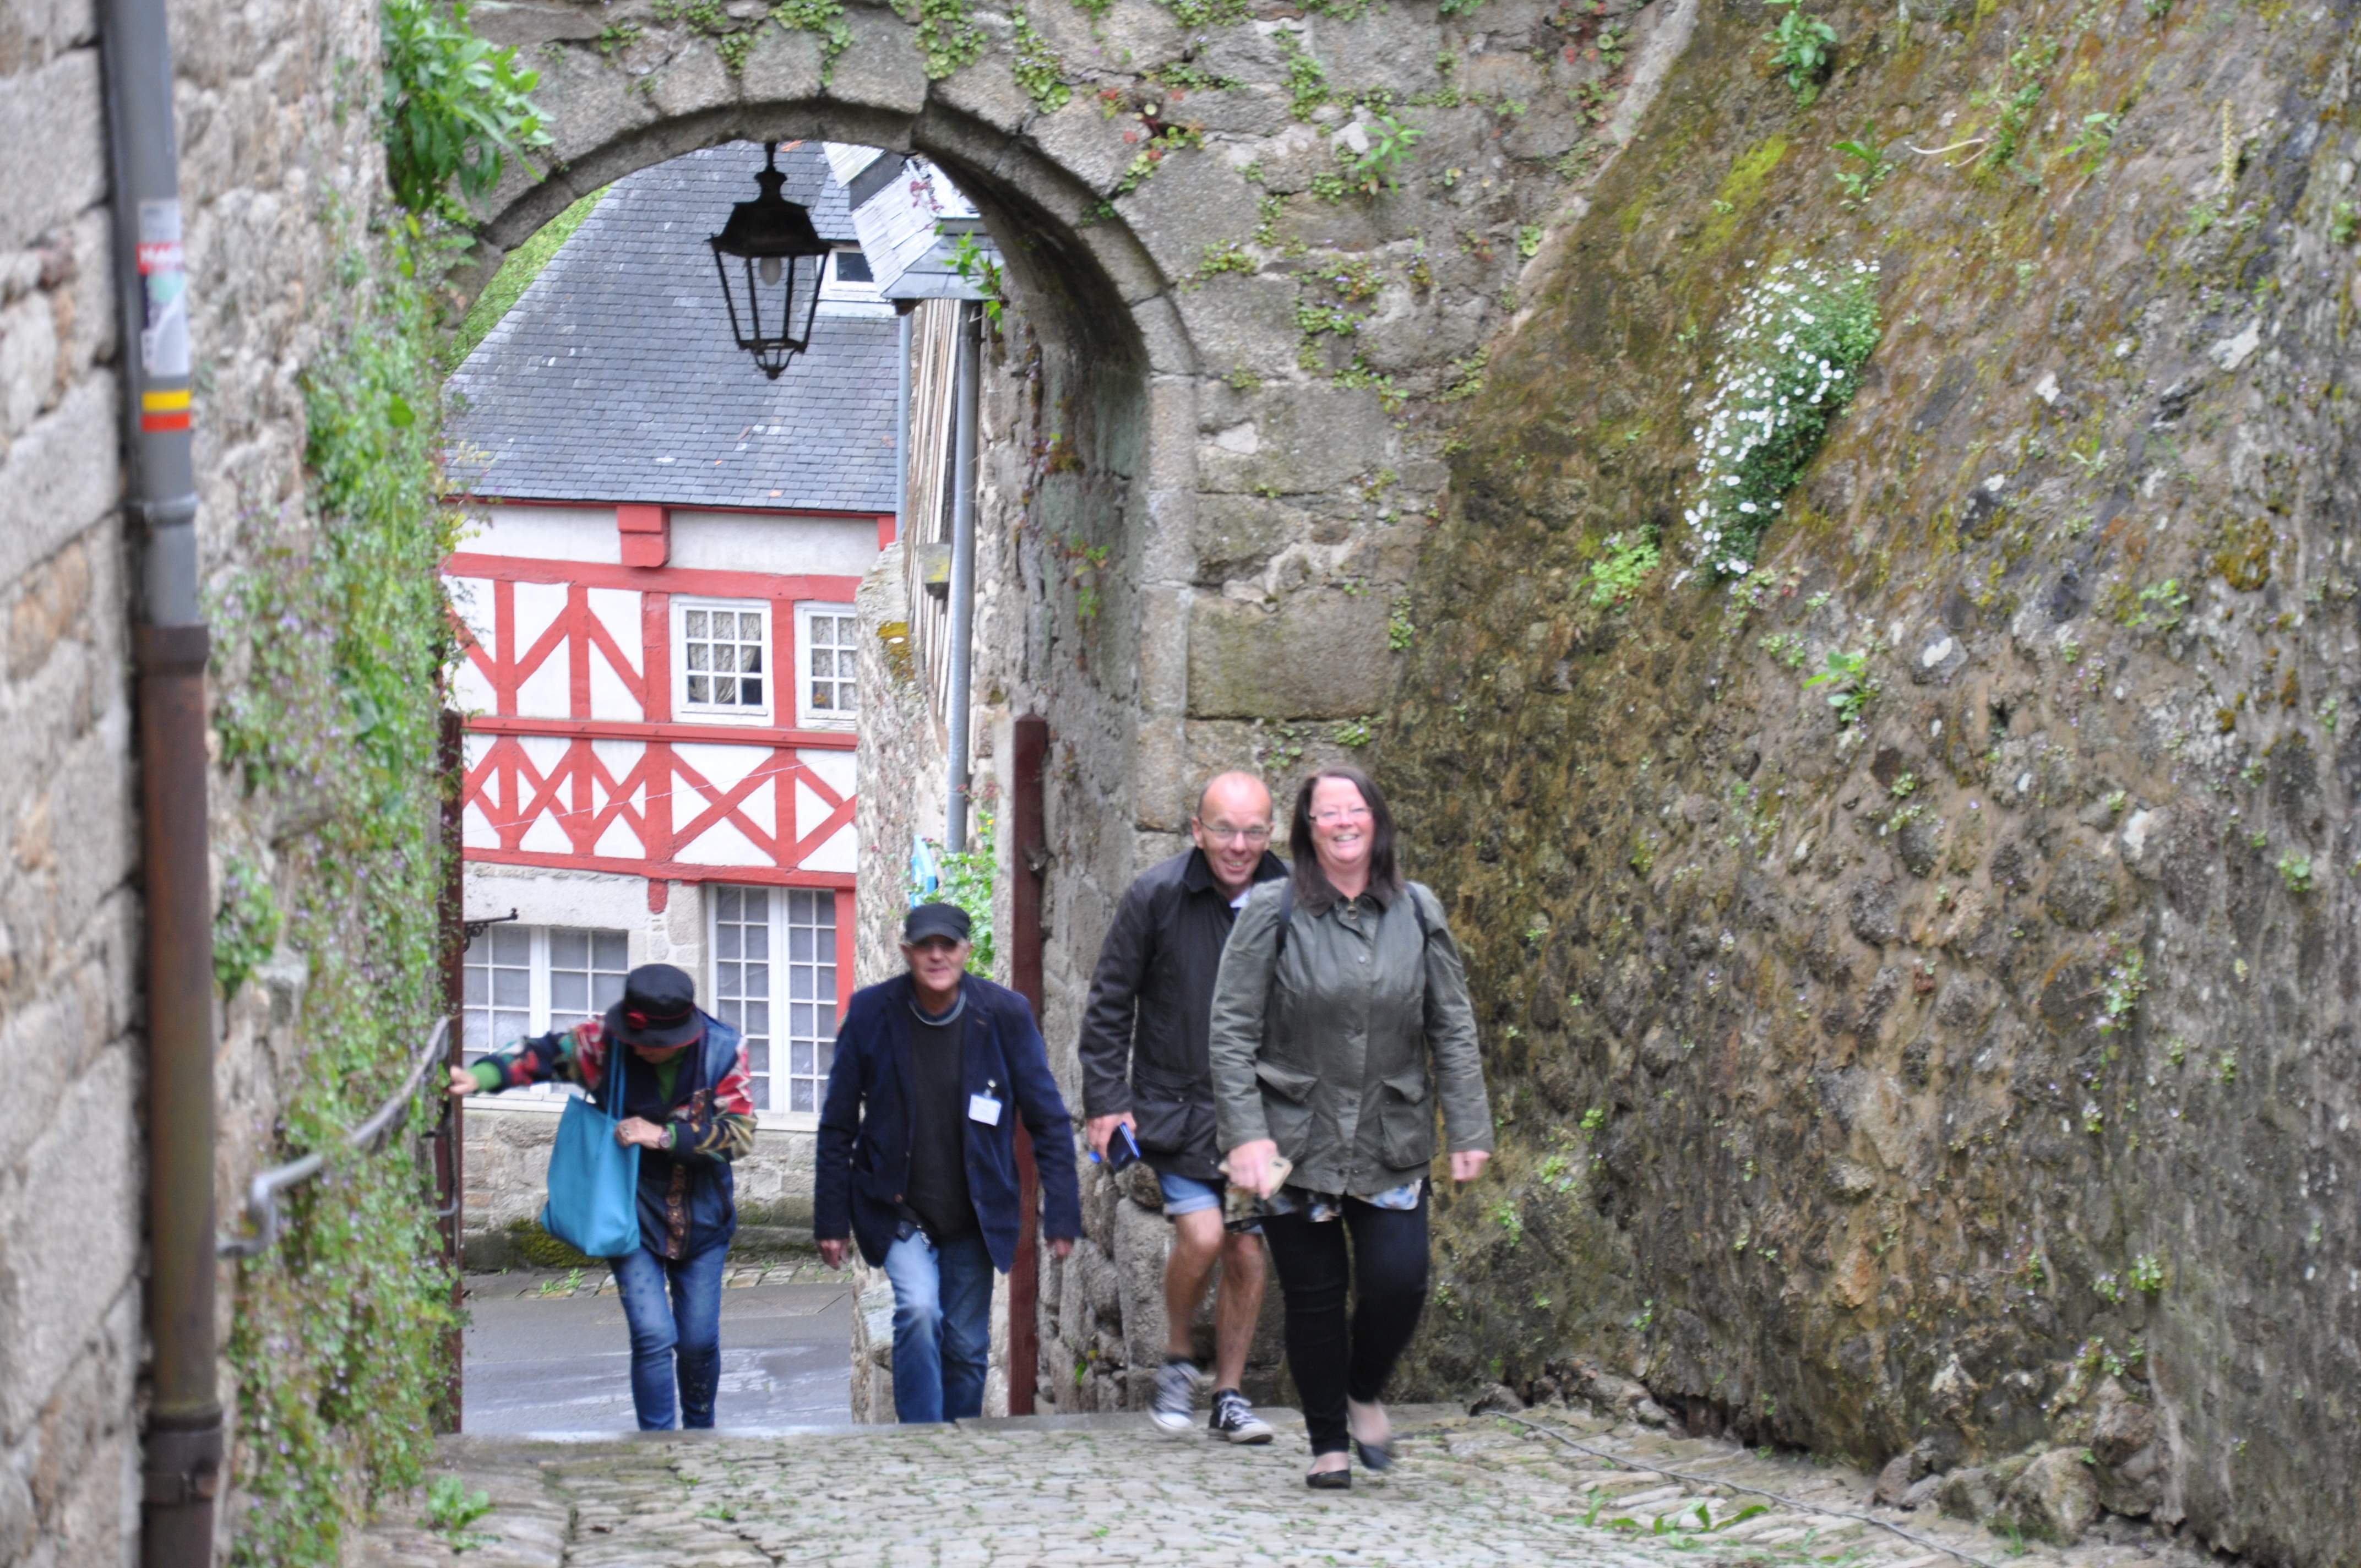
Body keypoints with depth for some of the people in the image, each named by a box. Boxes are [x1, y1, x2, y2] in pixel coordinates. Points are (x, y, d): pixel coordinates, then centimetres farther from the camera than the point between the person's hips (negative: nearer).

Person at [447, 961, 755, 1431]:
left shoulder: (724, 1051, -12)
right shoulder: (606, 1041, -14)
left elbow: (739, 1132, -15)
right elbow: (544, 1054, -23)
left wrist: (665, 1136, -25)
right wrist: (481, 1076, -40)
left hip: (702, 1221, 1)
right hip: (634, 1219, -1)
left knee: (700, 1341, 7)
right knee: (653, 1337, -13)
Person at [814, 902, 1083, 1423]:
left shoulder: (1004, 1014, -8)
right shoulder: (871, 1013, -8)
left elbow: (1049, 1121, -1)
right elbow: (838, 1127, 0)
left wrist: (1062, 1215, -6)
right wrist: (832, 1220, -1)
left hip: (975, 1217, 1)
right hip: (898, 1212, -1)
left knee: (967, 1347, 6)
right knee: (918, 1311, -24)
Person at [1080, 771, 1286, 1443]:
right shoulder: (1156, 895, -9)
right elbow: (1110, 1004, -1)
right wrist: (1106, 1100, -6)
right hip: (1175, 1105, -2)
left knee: (1247, 1251, 3)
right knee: (1202, 1234, -17)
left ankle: (1230, 1395, 18)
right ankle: (1177, 1358, 9)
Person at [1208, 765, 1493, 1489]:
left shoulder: (1418, 913, 5)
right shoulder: (1272, 913, -3)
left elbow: (1453, 1028, 8)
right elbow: (1232, 1030, -5)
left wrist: (1468, 1130, 2)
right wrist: (1245, 1133, -13)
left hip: (1392, 1143, 2)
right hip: (1297, 1142, -2)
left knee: (1400, 1281, -8)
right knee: (1314, 1296, 3)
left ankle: (1364, 1395, 21)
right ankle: (1328, 1443, 19)